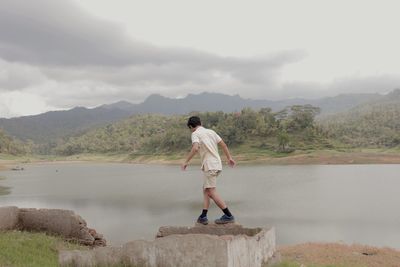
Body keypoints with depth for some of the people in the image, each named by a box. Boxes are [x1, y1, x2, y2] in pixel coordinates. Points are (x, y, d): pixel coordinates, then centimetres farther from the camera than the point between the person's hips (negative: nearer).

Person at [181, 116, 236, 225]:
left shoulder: (195, 134, -5)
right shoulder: (211, 131, 17)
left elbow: (195, 148, -22)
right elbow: (223, 144, 16)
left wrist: (186, 161, -16)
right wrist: (229, 158, 24)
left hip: (210, 166, -8)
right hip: (217, 164, 8)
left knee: (211, 192, -6)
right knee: (205, 189, 14)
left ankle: (228, 216, -7)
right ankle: (203, 216, 9)